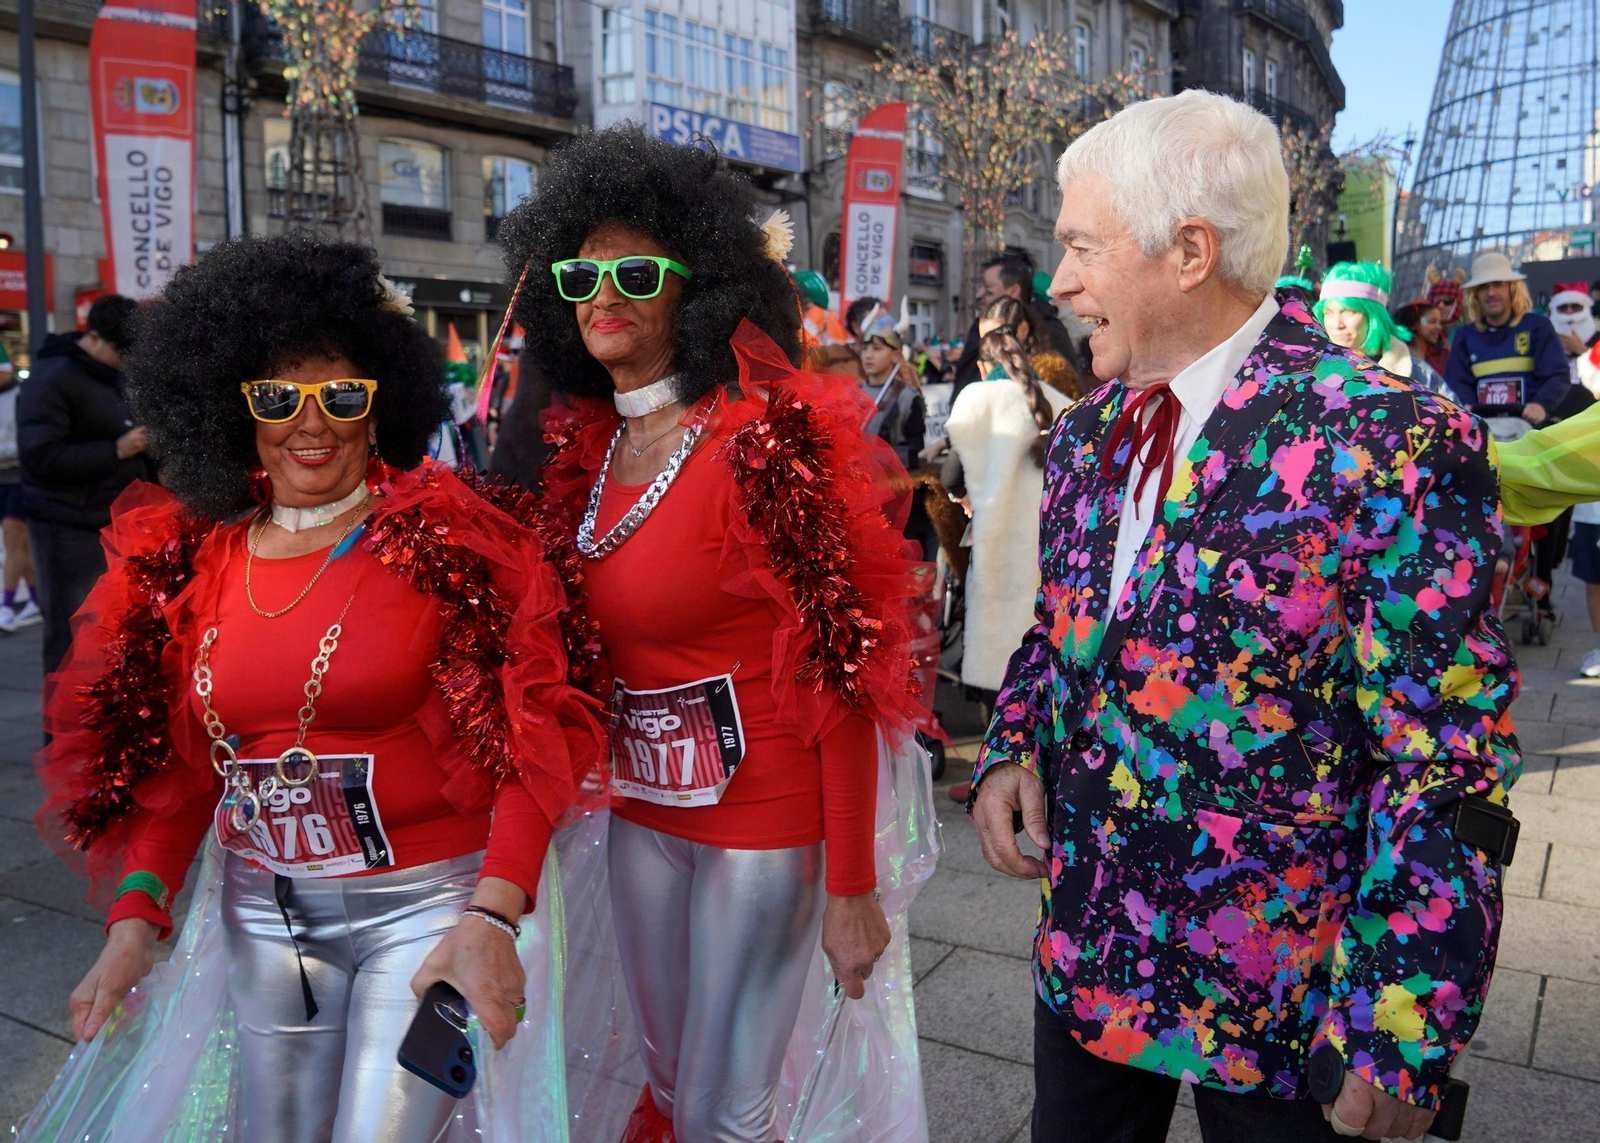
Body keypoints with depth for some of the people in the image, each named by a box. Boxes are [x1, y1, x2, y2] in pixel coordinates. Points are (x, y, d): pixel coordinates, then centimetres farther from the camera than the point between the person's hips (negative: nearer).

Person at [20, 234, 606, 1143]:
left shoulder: (451, 543, -12)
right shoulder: (186, 561, 3)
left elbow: (530, 743, -15)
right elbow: (178, 761, 11)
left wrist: (495, 916, -23)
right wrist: (137, 913, 2)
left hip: (425, 899, -5)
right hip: (262, 912, 5)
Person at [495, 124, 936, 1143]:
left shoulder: (766, 440, -18)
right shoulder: (587, 446, 4)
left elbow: (843, 676, -18)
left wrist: (851, 888, -17)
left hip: (762, 817, -6)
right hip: (641, 803, 7)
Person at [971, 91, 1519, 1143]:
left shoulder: (1390, 448, -19)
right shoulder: (1088, 434, 3)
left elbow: (1448, 772, -18)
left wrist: (1400, 1039, -17)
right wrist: (1015, 743, -3)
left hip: (1284, 1005, -6)